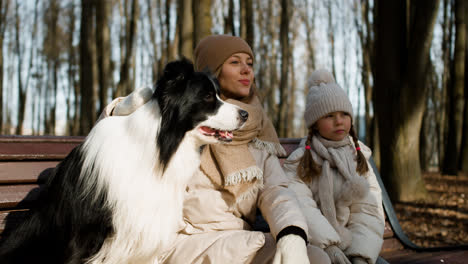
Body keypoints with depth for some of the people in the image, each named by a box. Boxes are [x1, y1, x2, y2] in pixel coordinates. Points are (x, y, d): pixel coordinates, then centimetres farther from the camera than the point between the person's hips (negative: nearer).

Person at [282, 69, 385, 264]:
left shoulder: (359, 158, 12)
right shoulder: (299, 161, 1)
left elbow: (369, 212, 2)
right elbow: (300, 207, -15)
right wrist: (328, 246, -28)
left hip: (354, 247, 3)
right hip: (315, 248, -3)